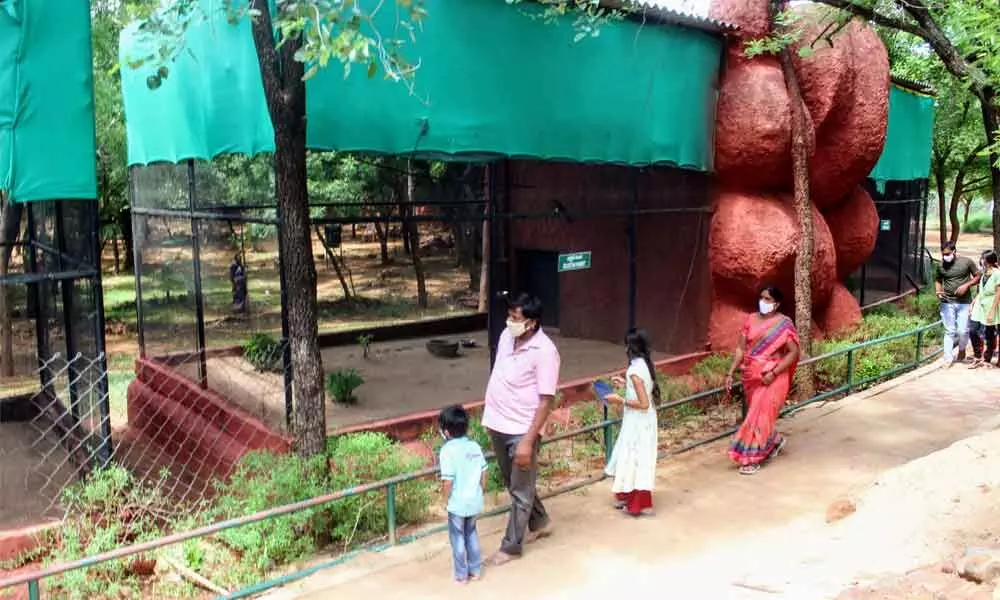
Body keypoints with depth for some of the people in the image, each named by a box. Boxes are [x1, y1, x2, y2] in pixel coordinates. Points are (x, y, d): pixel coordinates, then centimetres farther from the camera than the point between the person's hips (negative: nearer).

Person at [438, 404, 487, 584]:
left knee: (458, 538, 12)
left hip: (458, 504, -5)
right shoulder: (475, 446, -2)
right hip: (475, 501, 5)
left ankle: (462, 575, 23)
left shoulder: (448, 450, -19)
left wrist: (445, 500, -5)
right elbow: (484, 476, 4)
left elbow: (448, 482, -21)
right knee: (471, 534, 23)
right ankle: (476, 570, 31)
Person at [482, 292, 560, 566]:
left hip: (521, 430, -8)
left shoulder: (544, 351, -21)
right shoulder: (507, 335, 0)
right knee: (513, 483, 22)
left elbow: (546, 401, -20)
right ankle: (539, 523, 42)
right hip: (497, 424, 8)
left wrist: (528, 441, -22)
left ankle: (511, 546, 21)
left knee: (520, 491, 7)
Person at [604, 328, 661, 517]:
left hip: (637, 422, -9)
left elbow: (643, 403, -25)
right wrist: (625, 384, 15)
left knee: (633, 459, 4)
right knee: (637, 459, 18)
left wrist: (620, 400, -17)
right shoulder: (645, 363, 3)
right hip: (644, 421, 9)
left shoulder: (635, 369, -24)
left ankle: (637, 504, 15)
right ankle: (631, 498, 30)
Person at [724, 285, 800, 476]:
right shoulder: (751, 320, 3)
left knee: (760, 415, -5)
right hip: (751, 376, 5)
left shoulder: (784, 324, -10)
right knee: (759, 413, 17)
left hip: (772, 378, -5)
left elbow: (793, 352, -13)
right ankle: (775, 440, 44)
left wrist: (773, 373, -20)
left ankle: (752, 459, 4)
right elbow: (741, 349, 4)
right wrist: (730, 373, -2)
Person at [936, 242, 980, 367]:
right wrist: (938, 291, -6)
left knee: (963, 331, -2)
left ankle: (962, 350, 28)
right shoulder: (941, 266, 1)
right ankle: (948, 358, 8)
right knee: (949, 331, 3)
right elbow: (938, 280, 14)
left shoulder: (967, 262, -4)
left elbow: (978, 277, 2)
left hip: (964, 303, -1)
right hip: (947, 303, 1)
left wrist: (966, 285, -13)